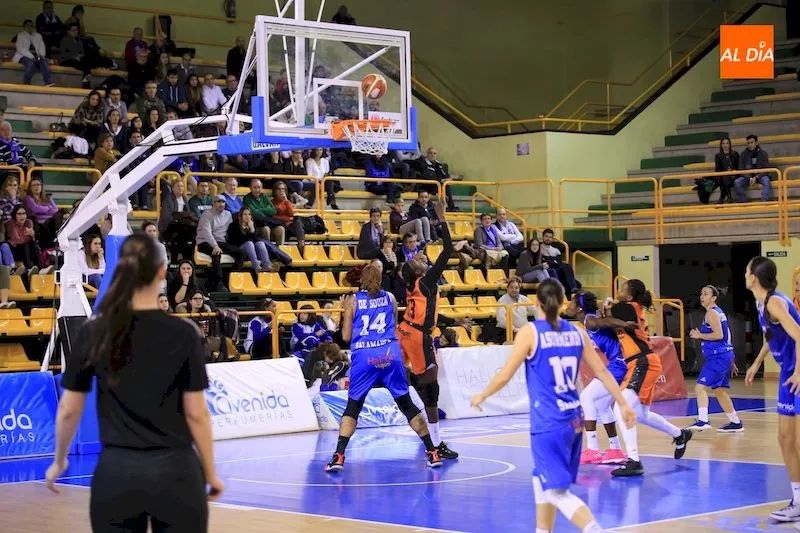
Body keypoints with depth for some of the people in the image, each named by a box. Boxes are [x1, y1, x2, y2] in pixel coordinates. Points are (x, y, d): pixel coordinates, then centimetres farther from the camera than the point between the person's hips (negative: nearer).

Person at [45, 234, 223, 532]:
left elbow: (69, 410, 4)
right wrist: (210, 473, 7)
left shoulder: (93, 334, -1)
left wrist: (59, 461, 20)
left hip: (115, 473, 2)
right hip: (174, 472, -2)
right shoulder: (183, 333, -7)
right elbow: (196, 413, -4)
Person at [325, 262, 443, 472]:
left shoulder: (352, 301, 6)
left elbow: (346, 336, 6)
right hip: (390, 353, 2)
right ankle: (432, 451, 11)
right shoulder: (390, 298, 12)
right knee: (406, 404, 10)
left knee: (353, 406, 6)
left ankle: (339, 456, -7)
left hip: (364, 355, -2)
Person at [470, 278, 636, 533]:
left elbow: (504, 376, -6)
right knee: (542, 481, 23)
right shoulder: (576, 332, 6)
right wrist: (623, 404, 17)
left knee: (557, 491, -7)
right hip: (574, 420, 6)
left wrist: (482, 396, 11)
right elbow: (602, 371, 9)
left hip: (548, 423, -6)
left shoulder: (530, 332, -8)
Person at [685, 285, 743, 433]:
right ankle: (736, 423, 22)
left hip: (717, 357, -10)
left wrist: (700, 336, -13)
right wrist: (732, 361, 26)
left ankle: (703, 421, -25)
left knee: (700, 387, -15)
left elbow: (719, 335, -23)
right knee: (720, 391, 17)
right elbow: (725, 336, 23)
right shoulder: (718, 312, 19)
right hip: (725, 356, 10)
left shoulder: (712, 313, -11)